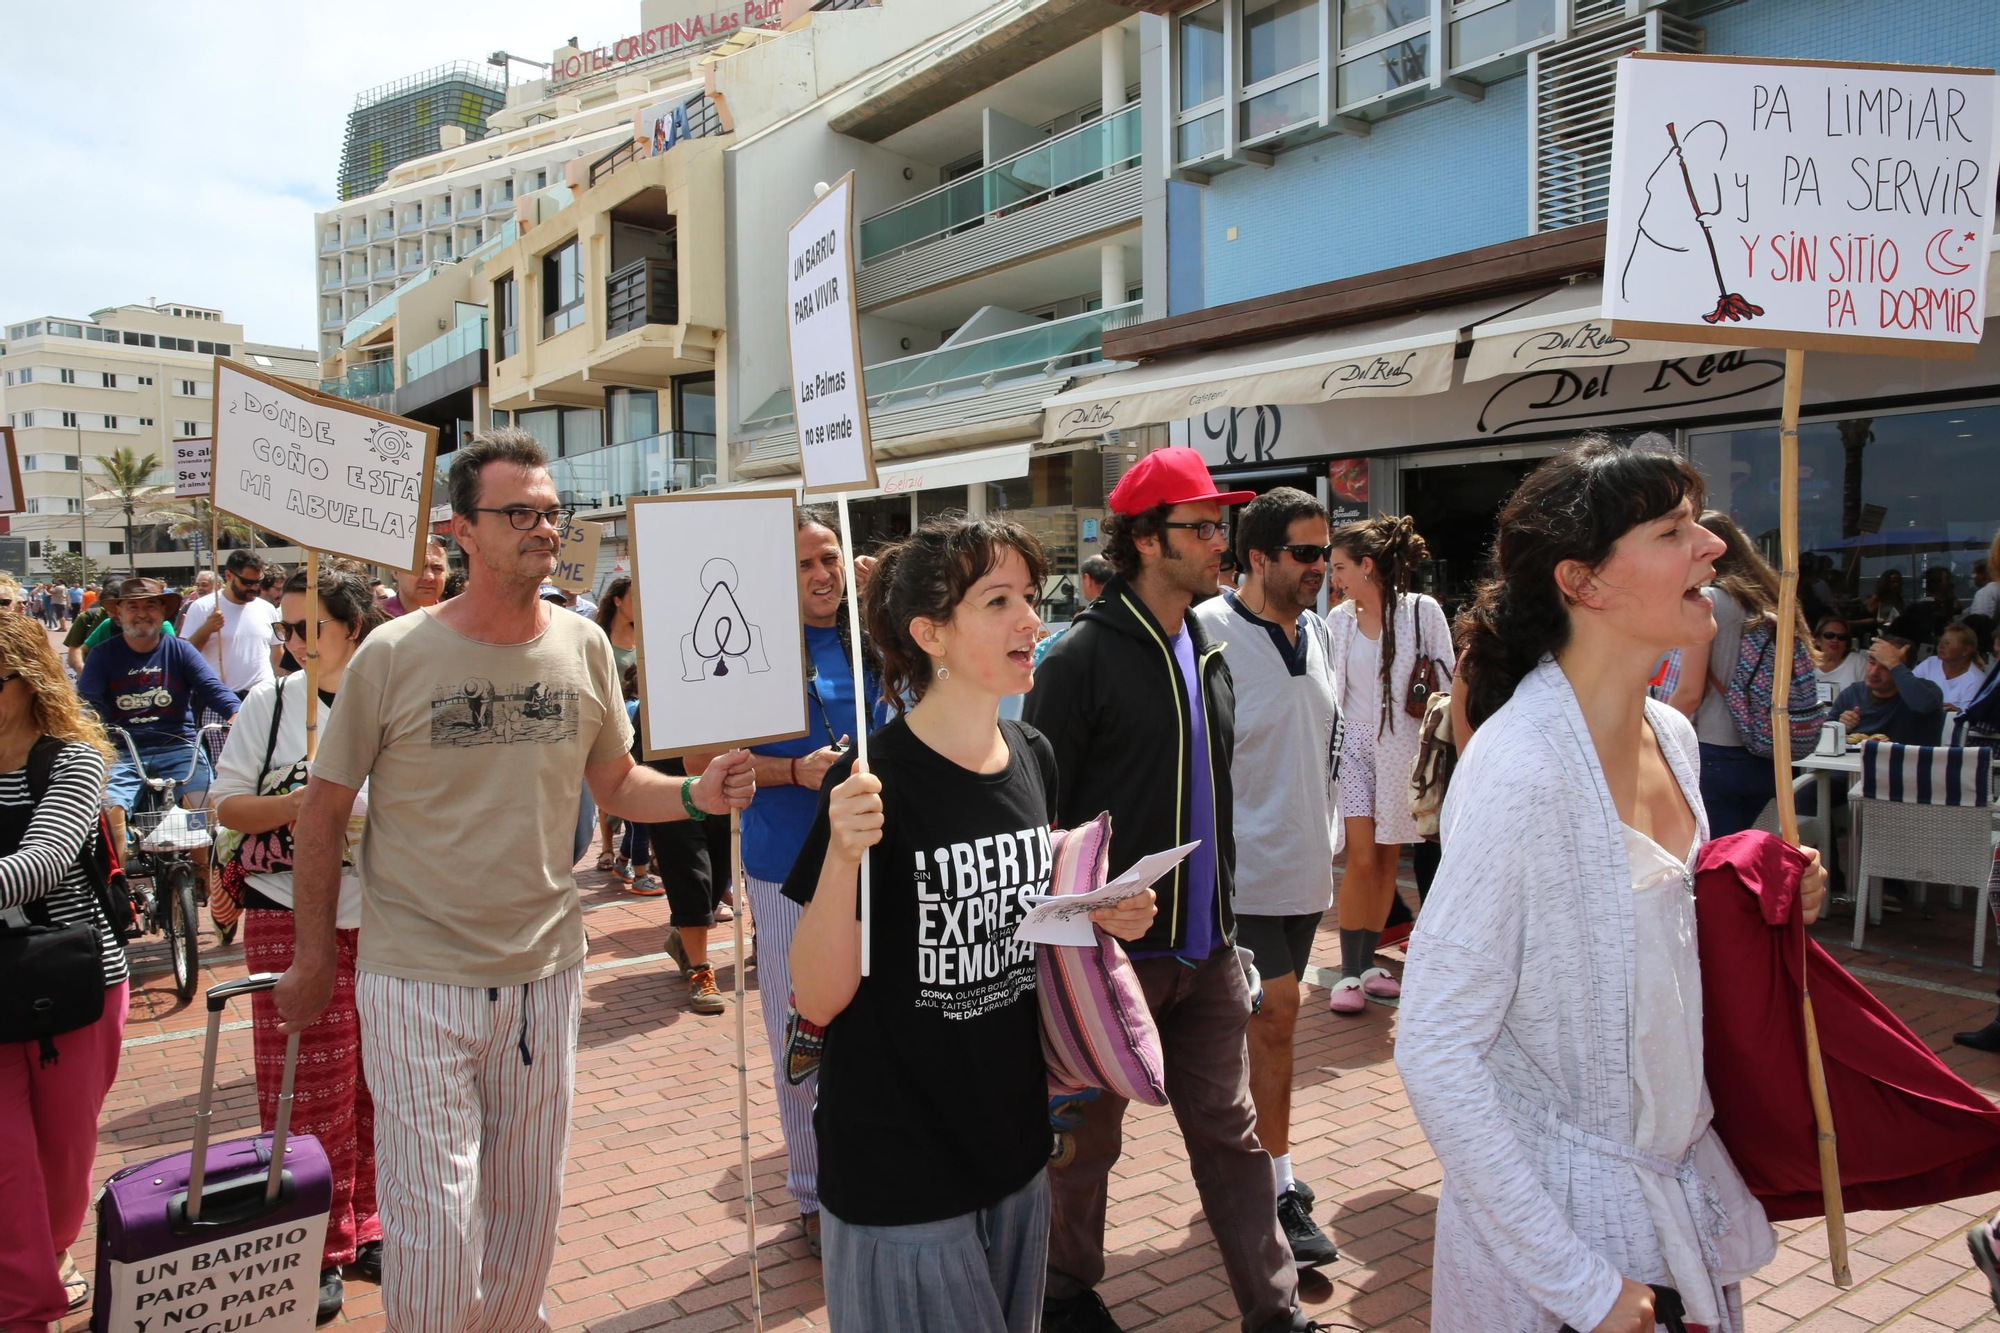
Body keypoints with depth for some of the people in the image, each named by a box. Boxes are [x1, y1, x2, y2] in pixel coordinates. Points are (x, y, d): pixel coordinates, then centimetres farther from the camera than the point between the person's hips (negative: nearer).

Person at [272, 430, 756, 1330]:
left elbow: (616, 784, 9)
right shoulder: (394, 656, -10)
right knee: (433, 1226, 1)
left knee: (528, 1212, 17)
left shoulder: (583, 647, 0)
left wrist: (696, 795, -11)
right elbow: (324, 811, -1)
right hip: (419, 981, -3)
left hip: (545, 969, 4)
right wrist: (313, 959, 2)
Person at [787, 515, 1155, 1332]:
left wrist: (1101, 919, -4)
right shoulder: (876, 781, -20)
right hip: (897, 1171, -6)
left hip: (1013, 1145, 6)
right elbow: (817, 999, -19)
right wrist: (845, 854, -33)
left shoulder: (1034, 759, -1)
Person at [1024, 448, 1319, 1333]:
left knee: (1230, 1130, 14)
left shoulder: (1209, 651, 8)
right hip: (1115, 951, -5)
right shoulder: (1083, 657, -14)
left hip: (1207, 950, 6)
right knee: (1088, 1137, 13)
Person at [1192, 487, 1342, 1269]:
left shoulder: (1316, 633, 9)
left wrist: (1327, 826, 18)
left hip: (1306, 867, 7)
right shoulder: (1207, 633, -16)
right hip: (1246, 869, -7)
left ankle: (1260, 1160, 33)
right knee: (1275, 1016, -5)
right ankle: (1277, 1193, 8)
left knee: (1269, 1020, 17)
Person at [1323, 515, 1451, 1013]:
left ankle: (1367, 963, 21)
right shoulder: (1338, 620, 3)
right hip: (1353, 744, 1)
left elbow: (1446, 682, -1)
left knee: (1388, 859, 7)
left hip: (1403, 747, 0)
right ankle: (1349, 971, 1)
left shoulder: (1422, 611, -6)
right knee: (1361, 858, -8)